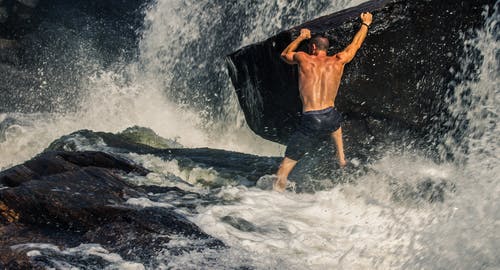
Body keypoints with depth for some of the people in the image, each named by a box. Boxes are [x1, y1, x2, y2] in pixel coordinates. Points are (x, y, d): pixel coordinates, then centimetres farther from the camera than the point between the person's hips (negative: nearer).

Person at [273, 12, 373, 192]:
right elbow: (355, 44, 24)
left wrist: (301, 37, 35)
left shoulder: (303, 59, 1)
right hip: (330, 118, 4)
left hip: (310, 121, -4)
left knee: (288, 161, -1)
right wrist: (365, 24, 41)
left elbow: (285, 55, 23)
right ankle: (341, 159, 44)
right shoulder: (338, 61, 6)